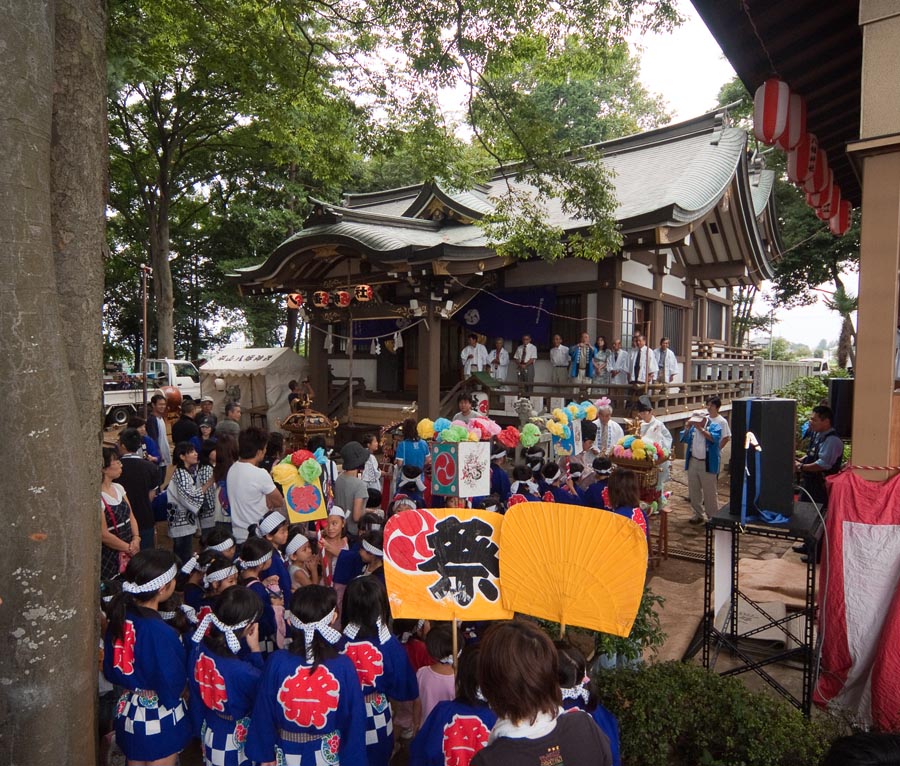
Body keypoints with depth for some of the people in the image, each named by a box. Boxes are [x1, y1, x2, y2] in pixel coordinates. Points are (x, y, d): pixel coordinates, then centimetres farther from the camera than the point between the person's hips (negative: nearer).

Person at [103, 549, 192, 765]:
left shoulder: (120, 617, -10)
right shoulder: (160, 632, -32)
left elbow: (110, 669, 3)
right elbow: (173, 684, -23)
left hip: (128, 714, 7)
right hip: (160, 722, -7)